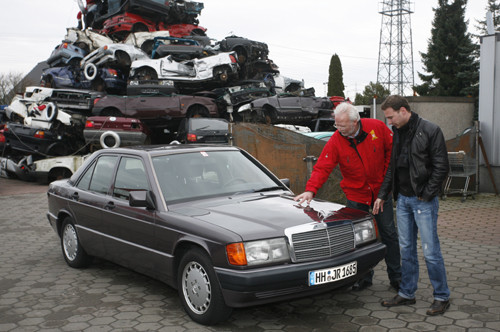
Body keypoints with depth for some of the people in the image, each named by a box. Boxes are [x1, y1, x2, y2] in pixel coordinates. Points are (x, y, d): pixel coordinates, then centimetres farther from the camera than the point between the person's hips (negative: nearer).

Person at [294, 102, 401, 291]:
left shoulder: (377, 127, -14)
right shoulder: (335, 141, -15)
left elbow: (392, 148, 1)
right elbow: (322, 168, -19)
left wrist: (387, 175, -2)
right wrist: (311, 189, -34)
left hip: (381, 190, 0)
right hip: (356, 194, 0)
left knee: (389, 234, 8)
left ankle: (396, 277, 22)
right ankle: (364, 277, 21)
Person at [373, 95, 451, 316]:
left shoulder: (430, 131, -9)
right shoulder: (396, 133, 10)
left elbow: (441, 167, -10)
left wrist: (426, 195, -13)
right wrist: (382, 195, 11)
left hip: (423, 200, -6)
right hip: (402, 199, 6)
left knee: (430, 250, -3)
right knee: (406, 249, 12)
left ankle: (442, 297, 12)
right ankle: (407, 293, 23)